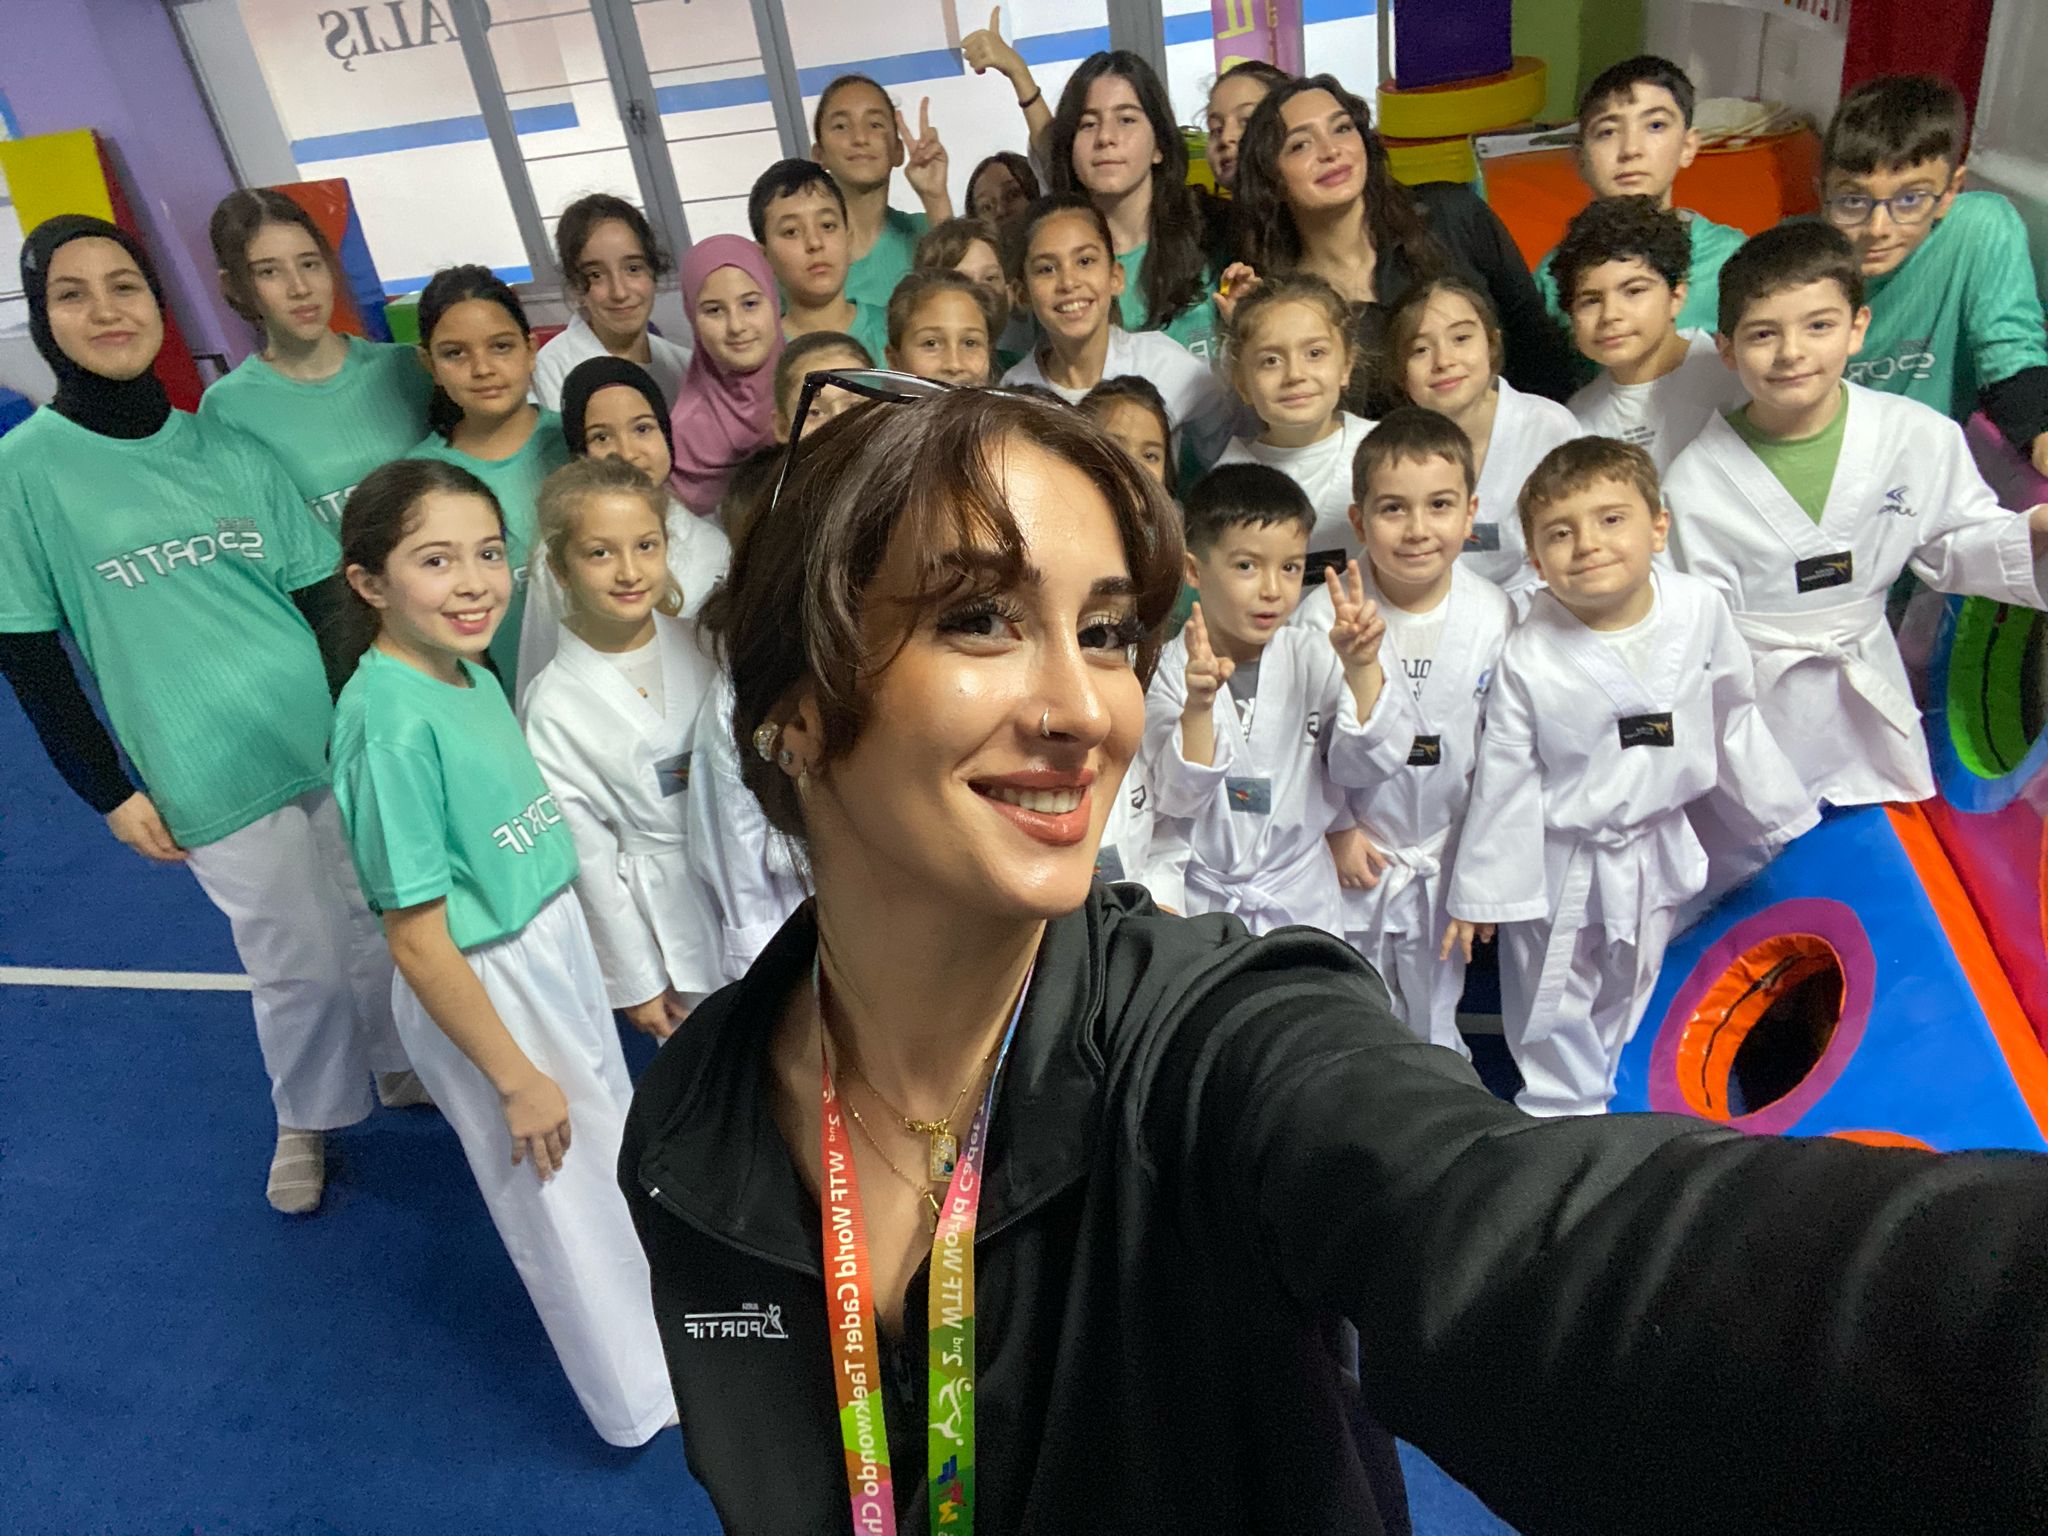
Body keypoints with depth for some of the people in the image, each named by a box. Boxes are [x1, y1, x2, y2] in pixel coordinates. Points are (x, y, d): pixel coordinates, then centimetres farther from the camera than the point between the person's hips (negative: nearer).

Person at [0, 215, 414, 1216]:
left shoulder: (229, 448, 3)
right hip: (210, 776, -3)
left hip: (336, 736, 3)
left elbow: (320, 596, 8)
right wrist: (110, 793, -3)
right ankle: (306, 1119, 35)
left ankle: (402, 1065, 41)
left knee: (375, 922, 15)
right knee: (295, 962, 8)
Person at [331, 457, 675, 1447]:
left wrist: (566, 941, 14)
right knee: (565, 1202, 14)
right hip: (485, 987, -8)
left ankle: (652, 1319, 58)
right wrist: (515, 1077, -17)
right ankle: (645, 1400, 41)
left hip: (555, 943, 8)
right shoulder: (392, 724, -29)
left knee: (609, 1137, 29)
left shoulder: (471, 672, -4)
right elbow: (419, 943, -24)